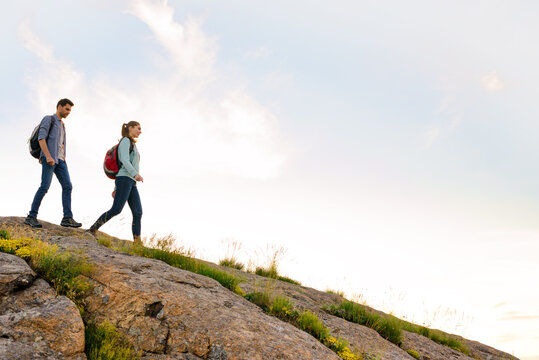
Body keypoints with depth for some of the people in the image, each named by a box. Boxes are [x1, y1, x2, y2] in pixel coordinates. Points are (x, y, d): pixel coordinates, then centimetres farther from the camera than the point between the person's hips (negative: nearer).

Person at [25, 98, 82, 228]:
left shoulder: (62, 125, 27)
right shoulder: (48, 119, 3)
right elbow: (41, 138, -10)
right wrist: (48, 156, -21)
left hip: (60, 160, 8)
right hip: (48, 158, -7)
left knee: (67, 186, -7)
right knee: (45, 187, -15)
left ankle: (67, 218, -11)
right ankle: (31, 217, -8)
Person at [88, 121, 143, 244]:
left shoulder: (132, 146, 29)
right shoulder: (125, 140, 2)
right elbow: (124, 160, -15)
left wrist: (116, 188, 24)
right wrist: (135, 174, -32)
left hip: (131, 183, 8)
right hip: (124, 179, -8)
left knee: (138, 213, -6)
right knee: (116, 210, -16)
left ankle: (137, 243, -12)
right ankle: (92, 230, -5)